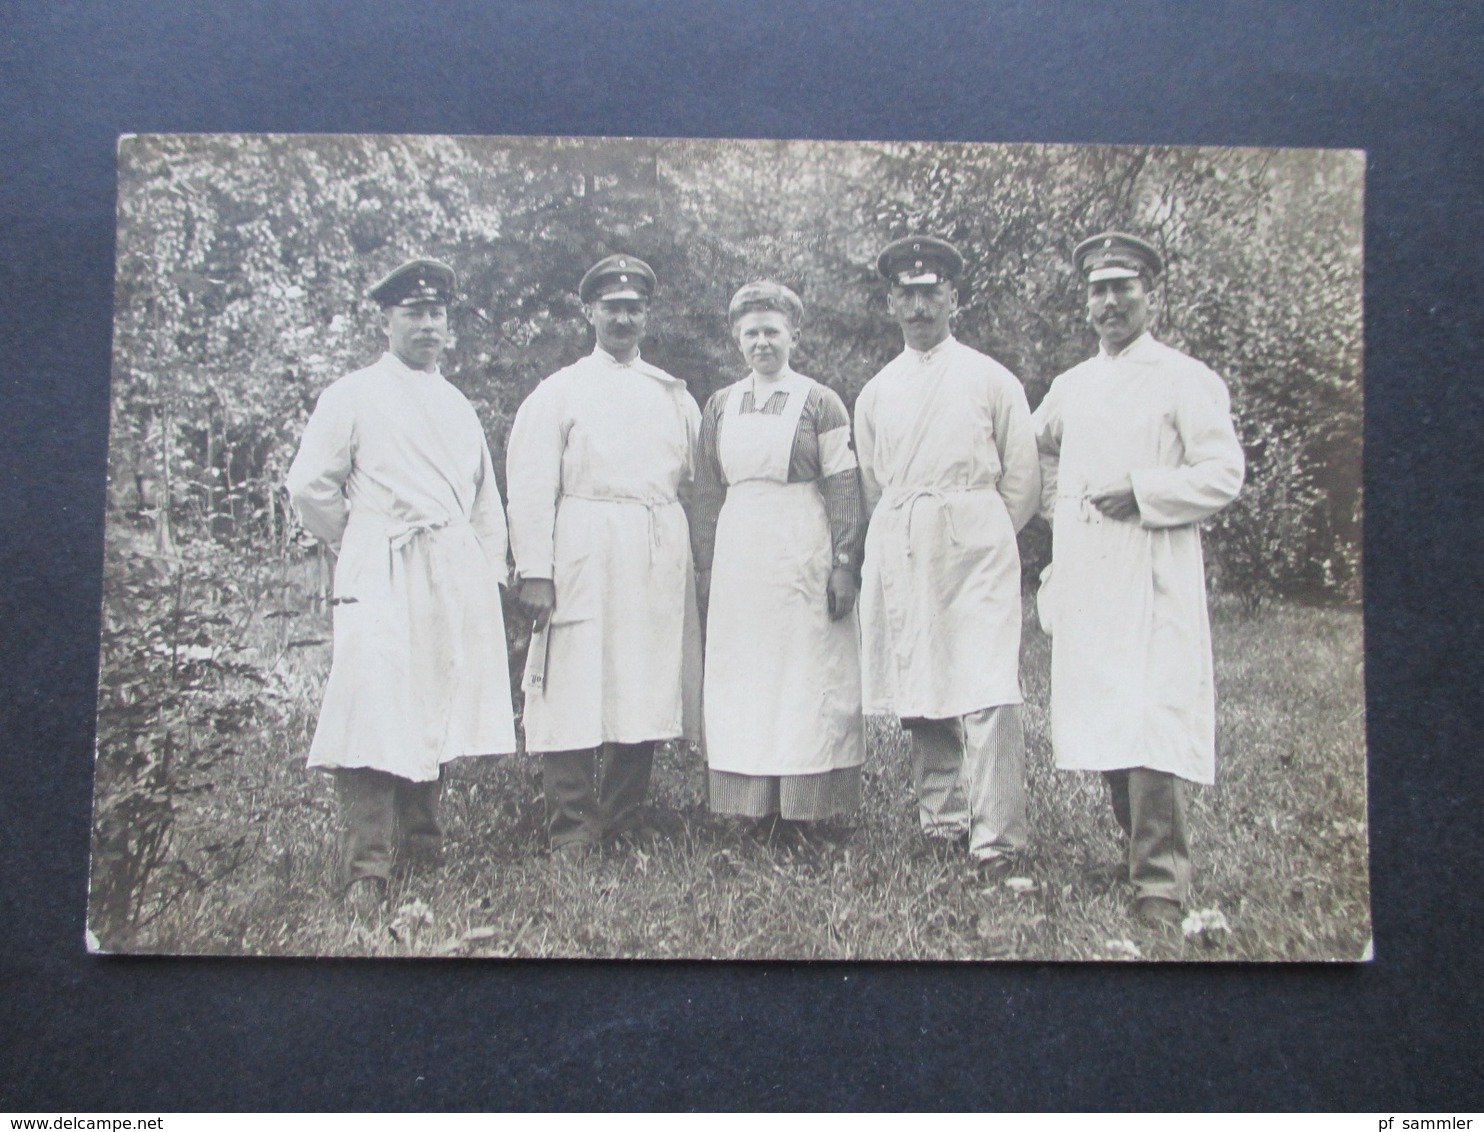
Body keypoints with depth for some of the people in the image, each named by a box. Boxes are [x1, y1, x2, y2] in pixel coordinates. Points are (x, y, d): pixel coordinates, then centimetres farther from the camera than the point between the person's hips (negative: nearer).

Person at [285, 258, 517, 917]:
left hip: (459, 580, 6)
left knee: (438, 713, 8)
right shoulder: (354, 396, 3)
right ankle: (366, 874, -12)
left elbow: (485, 498, 23)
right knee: (376, 710, -14)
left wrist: (488, 569, 15)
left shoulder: (458, 405, 20)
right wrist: (358, 548, 5)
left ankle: (423, 847, 21)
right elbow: (310, 486, -1)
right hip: (385, 577, -6)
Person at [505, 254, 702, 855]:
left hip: (662, 560, 4)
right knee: (576, 692, -6)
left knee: (648, 691, 4)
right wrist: (535, 572, -9)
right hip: (584, 560, -3)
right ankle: (573, 829, 2)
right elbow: (530, 488, 0)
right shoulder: (558, 392, 7)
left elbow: (696, 477, 15)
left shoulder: (674, 395, 18)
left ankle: (624, 818, 14)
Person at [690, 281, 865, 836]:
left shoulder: (821, 402, 1)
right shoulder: (720, 406, 12)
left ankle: (805, 806, 5)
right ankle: (753, 807, 11)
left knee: (806, 675, -1)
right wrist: (705, 567, 7)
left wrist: (844, 564, -9)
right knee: (742, 680, 4)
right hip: (737, 555, 4)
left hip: (802, 552, -4)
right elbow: (706, 494, 12)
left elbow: (844, 489, -3)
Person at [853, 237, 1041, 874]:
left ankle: (997, 841, -9)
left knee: (986, 694, -12)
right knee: (919, 696, 5)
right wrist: (906, 538, 15)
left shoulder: (991, 380, 5)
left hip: (975, 550, -4)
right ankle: (941, 823, 16)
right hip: (898, 553, 4)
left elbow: (1023, 482, 7)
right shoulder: (876, 392, 15)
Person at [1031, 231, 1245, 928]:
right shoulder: (1071, 387, 17)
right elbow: (1037, 447, 35)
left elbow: (1224, 475, -6)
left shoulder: (1185, 380, 0)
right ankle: (1139, 844, 21)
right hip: (1082, 576, 6)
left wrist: (1140, 491, -15)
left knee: (1152, 723, -12)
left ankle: (1161, 883, -7)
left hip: (1153, 576, -6)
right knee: (1097, 717, 7)